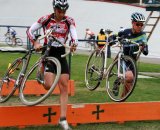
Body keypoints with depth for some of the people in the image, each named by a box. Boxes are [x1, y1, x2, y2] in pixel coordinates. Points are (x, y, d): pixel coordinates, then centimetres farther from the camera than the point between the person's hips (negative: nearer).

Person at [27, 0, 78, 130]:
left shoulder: (69, 21, -3)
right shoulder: (46, 19, -7)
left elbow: (74, 35, -16)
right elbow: (30, 31, -3)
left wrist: (74, 44, -39)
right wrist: (35, 43, -21)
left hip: (61, 53, 2)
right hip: (48, 52, -2)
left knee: (64, 87, -3)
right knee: (49, 86, -17)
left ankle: (63, 119, 2)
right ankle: (42, 74, 21)